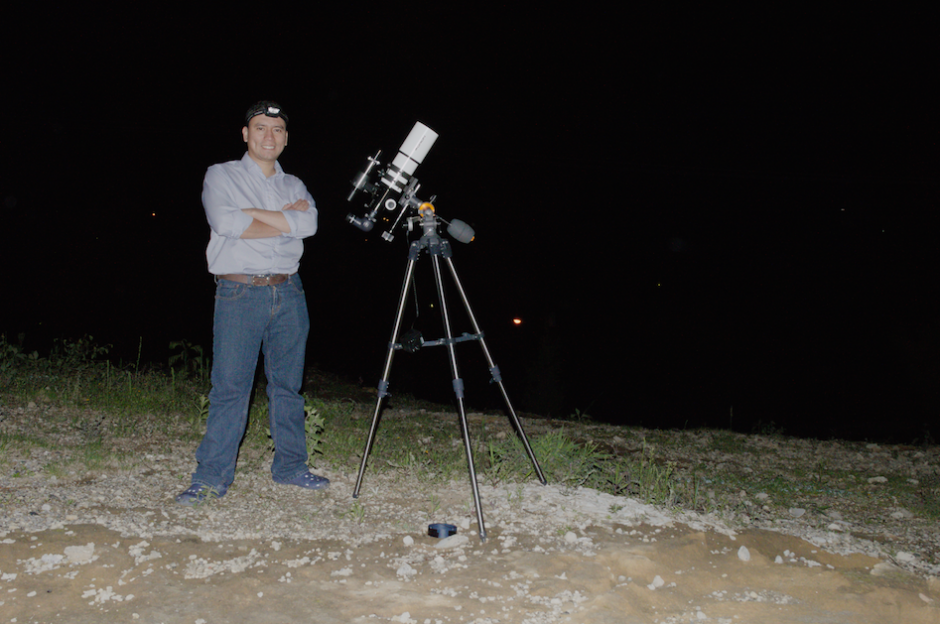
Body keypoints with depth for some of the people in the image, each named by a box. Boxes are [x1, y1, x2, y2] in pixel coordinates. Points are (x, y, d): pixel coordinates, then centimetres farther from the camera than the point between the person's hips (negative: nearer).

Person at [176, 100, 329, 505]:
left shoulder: (294, 185, 16)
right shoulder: (221, 176, 6)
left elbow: (309, 223, -4)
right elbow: (225, 221, -13)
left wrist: (254, 213, -9)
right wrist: (285, 218, -6)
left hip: (288, 293, 4)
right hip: (239, 292, -4)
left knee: (288, 384, 9)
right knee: (229, 385, -6)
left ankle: (290, 466, 20)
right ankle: (212, 476, 2)